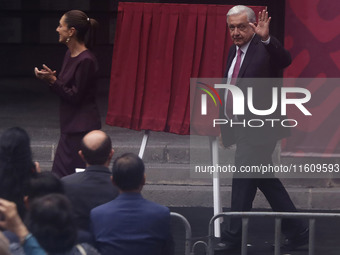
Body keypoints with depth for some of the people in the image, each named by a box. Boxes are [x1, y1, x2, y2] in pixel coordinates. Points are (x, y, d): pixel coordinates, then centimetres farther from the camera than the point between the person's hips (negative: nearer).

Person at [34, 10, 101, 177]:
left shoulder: (86, 60, -19)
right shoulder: (70, 55, 10)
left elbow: (75, 96, -17)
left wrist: (53, 81, -20)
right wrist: (51, 78, -1)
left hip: (82, 128, -10)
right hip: (70, 126, 10)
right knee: (59, 176, 12)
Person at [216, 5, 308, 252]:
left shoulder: (265, 49, -14)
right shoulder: (235, 50, 13)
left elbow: (285, 59, -36)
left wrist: (266, 38, -52)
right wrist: (226, 121, 19)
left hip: (258, 129, -9)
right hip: (242, 128, 9)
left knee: (242, 183, -3)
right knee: (268, 183, 13)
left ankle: (233, 237, 7)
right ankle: (297, 232, 21)